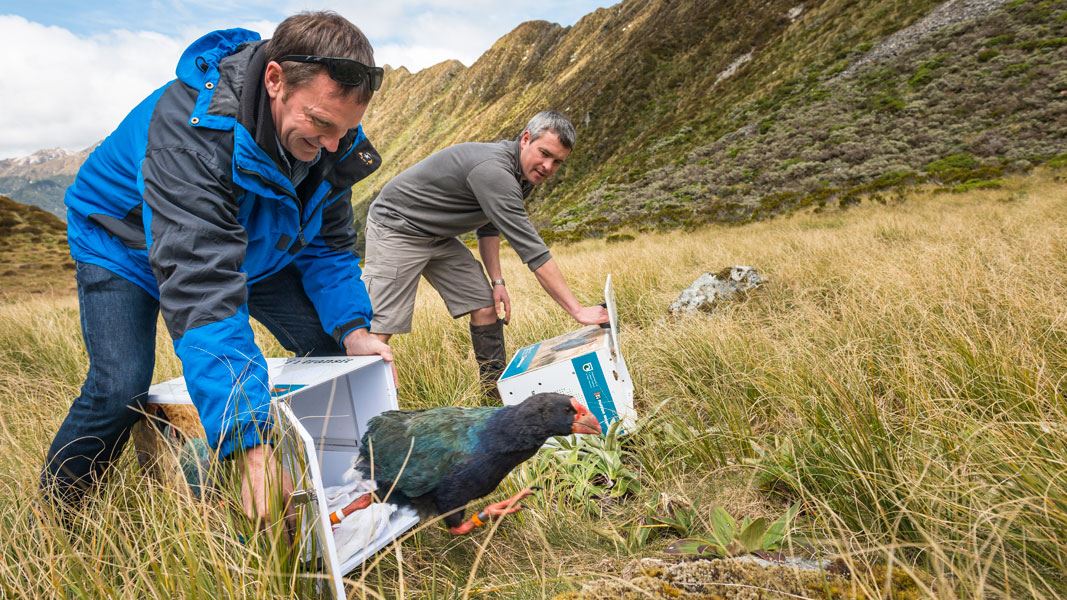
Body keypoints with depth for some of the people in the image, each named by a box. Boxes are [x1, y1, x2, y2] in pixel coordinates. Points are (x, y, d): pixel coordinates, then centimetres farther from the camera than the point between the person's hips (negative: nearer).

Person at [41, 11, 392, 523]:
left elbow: (329, 245, -9)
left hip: (250, 244, 5)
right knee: (119, 390, -21)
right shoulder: (190, 128, -41)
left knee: (330, 347, -8)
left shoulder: (332, 139, -21)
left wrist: (353, 329, -28)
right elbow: (200, 286, -50)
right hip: (126, 244, -4)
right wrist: (251, 442, -56)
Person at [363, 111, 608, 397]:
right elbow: (532, 251, -34)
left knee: (485, 306, 3)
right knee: (380, 327, -13)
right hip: (397, 229, -9)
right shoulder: (493, 170, -32)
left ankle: (497, 389, 14)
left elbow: (489, 224, 12)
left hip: (438, 236, 9)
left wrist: (497, 281, 2)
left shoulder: (518, 171, -1)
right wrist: (577, 310, -32)